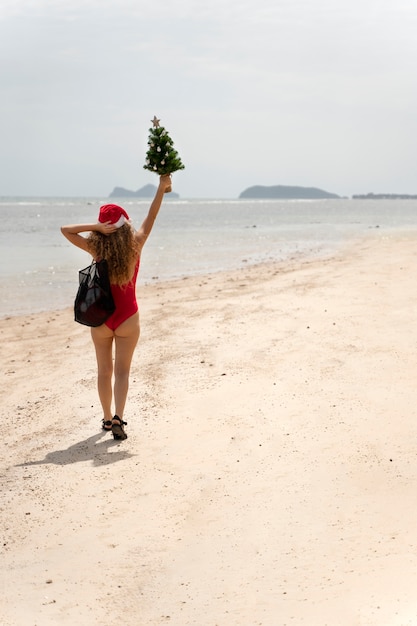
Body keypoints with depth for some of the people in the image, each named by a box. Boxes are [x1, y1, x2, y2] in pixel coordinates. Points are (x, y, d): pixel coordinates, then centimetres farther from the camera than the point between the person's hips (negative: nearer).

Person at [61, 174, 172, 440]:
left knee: (104, 370, 14)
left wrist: (96, 227, -18)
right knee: (122, 370, 4)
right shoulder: (134, 246, -11)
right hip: (127, 317, -1)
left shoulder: (97, 248, -11)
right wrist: (162, 188, -5)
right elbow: (151, 218, -5)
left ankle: (107, 417, 24)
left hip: (100, 317, 1)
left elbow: (66, 229, -11)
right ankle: (118, 417, -13)